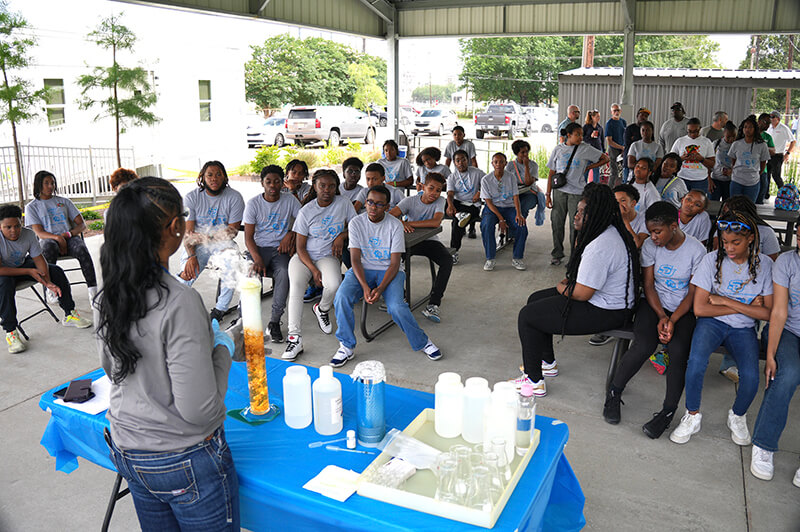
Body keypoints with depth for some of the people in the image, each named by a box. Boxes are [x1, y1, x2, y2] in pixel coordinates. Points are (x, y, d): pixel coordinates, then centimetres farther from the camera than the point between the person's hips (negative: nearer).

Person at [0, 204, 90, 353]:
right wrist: (29, 271, -30)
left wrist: (48, 282, -23)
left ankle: (69, 315, 5)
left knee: (56, 271, -7)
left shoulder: (28, 234, -15)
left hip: (22, 265, 5)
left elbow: (39, 259, -11)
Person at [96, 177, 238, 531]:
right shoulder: (179, 303, -28)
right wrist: (222, 351, -10)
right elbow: (201, 411, -26)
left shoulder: (106, 297, -5)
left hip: (126, 451, 7)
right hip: (185, 462, -7)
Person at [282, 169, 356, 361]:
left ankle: (322, 309, 6)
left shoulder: (343, 204, 0)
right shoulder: (306, 211, -4)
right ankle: (294, 338, -27)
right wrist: (314, 270, -16)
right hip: (304, 257, 0)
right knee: (295, 286, -29)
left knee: (333, 285, -31)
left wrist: (341, 236, -12)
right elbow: (300, 247, -4)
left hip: (327, 256, 1)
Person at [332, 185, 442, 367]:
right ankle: (346, 346, -11)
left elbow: (395, 263, -10)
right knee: (342, 296, -28)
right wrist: (365, 287, -24)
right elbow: (355, 259, -8)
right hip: (362, 270, 2)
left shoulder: (395, 225, -8)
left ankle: (422, 342, -1)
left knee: (396, 306, -28)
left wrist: (380, 288, -24)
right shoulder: (356, 223, -4)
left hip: (388, 271, -1)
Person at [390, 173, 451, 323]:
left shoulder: (440, 201, -8)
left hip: (430, 241, 0)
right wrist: (401, 223, -43)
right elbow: (389, 215, -20)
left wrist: (409, 223, -29)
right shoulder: (410, 201, -8)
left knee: (447, 260, -28)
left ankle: (433, 304, -31)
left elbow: (436, 222, -27)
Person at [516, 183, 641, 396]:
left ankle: (534, 381, 2)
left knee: (527, 316, -8)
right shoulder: (610, 231, 5)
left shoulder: (599, 247, -30)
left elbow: (581, 293, -26)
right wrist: (567, 282, 5)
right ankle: (548, 363, 29)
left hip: (603, 312, -11)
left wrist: (561, 287, -6)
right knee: (535, 299, 19)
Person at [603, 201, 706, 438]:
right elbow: (648, 285, -1)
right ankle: (614, 393, -7)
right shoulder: (651, 246, -2)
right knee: (644, 345, -27)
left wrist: (673, 321, -20)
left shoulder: (696, 250, -9)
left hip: (683, 310, -1)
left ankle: (668, 411, -15)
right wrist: (661, 316, -15)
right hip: (655, 305, 1)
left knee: (678, 350, -29)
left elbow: (692, 294, -8)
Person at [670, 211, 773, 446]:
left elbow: (767, 313, -7)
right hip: (712, 322, -1)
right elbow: (699, 308, -13)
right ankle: (692, 416, -6)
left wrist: (726, 301, -14)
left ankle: (737, 416, 11)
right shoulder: (712, 260, -8)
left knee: (751, 376, -24)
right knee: (696, 361, -31)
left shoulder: (765, 265, -3)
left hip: (743, 329, 1)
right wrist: (746, 307, -10)